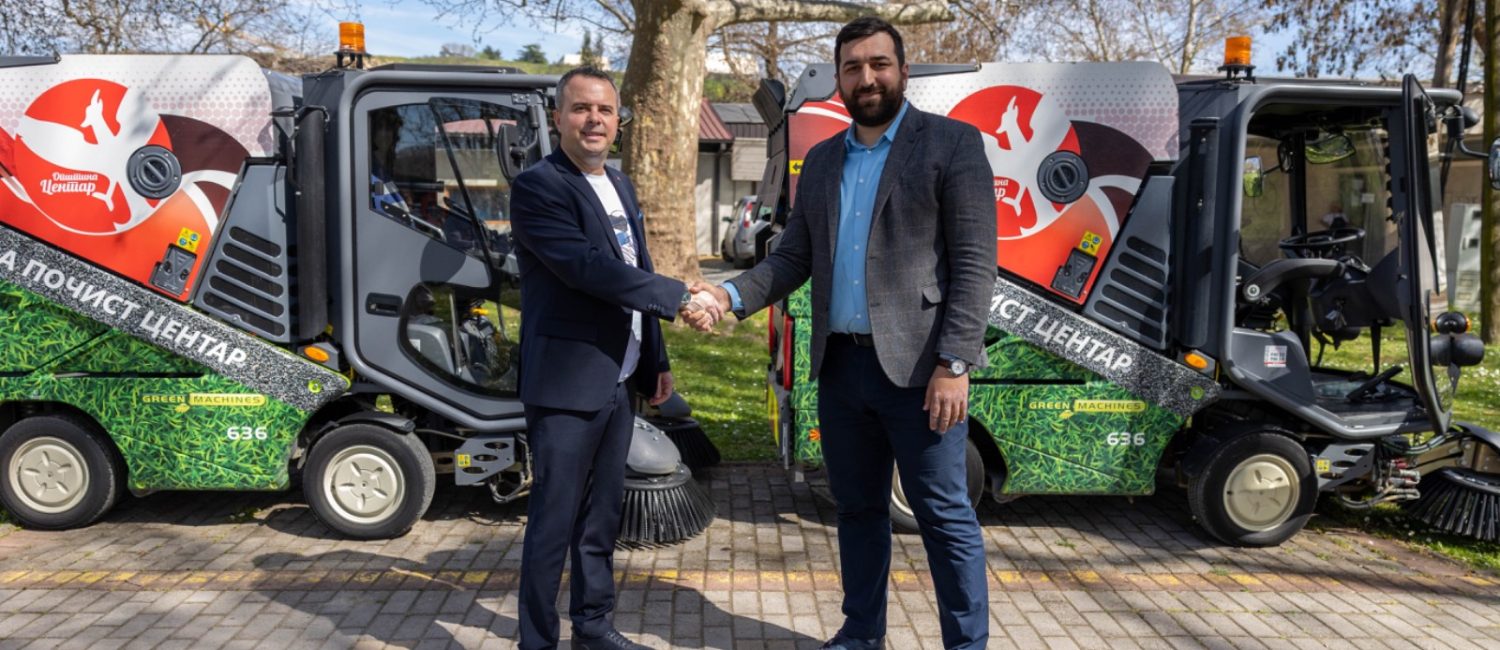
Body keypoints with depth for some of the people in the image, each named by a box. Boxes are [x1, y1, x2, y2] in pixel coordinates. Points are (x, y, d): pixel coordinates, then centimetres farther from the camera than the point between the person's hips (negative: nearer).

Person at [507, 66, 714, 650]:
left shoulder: (620, 186, 14)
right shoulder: (538, 186, -12)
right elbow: (589, 267, -23)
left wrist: (655, 362, 18)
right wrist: (679, 296, -19)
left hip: (617, 384, 8)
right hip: (566, 385, -8)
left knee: (602, 518, 17)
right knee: (553, 523, 0)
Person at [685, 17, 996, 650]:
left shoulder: (952, 144, -4)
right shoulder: (821, 160, 14)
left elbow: (974, 263, -9)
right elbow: (794, 257, 13)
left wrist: (955, 364, -17)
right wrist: (730, 295, -5)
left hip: (917, 367, -6)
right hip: (840, 365, 6)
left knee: (944, 515, 2)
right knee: (857, 508, 17)